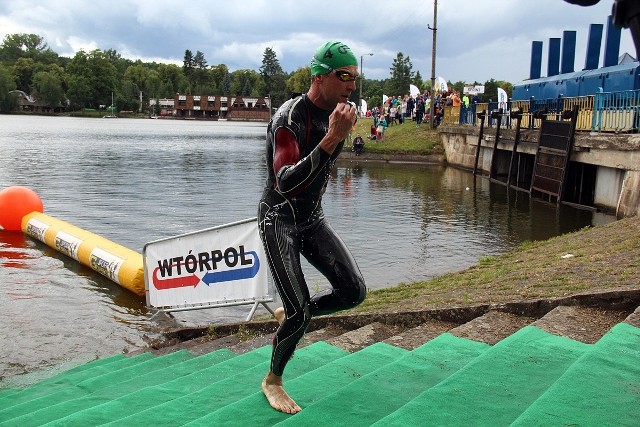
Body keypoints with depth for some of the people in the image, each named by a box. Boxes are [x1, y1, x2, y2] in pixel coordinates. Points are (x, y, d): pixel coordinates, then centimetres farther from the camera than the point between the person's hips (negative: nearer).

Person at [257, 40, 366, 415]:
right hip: (280, 219, -7)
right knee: (301, 314, -10)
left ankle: (289, 316, 19)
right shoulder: (290, 117, -23)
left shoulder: (337, 114, 2)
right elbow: (284, 183, -38)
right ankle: (273, 381, 17)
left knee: (354, 291, -6)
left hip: (313, 218, 7)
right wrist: (332, 138, -43)